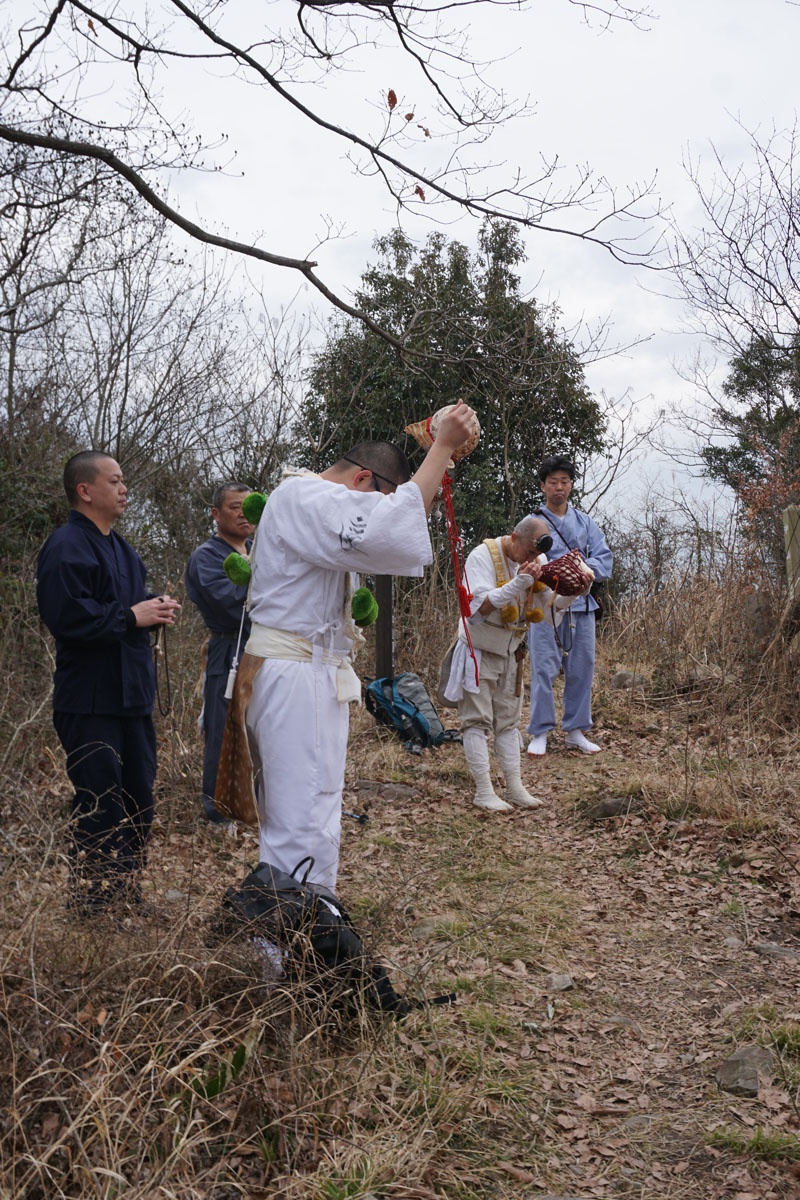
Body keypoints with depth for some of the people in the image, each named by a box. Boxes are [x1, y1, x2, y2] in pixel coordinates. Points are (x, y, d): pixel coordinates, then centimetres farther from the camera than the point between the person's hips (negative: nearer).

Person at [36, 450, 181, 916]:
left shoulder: (121, 549, 18)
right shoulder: (66, 547, -13)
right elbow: (67, 616, -25)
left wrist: (156, 607, 8)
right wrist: (132, 616, -19)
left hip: (131, 695, 10)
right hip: (91, 700, -9)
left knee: (138, 795, 14)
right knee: (100, 805, -5)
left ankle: (129, 895, 26)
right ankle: (94, 904, 6)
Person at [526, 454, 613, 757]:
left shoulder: (585, 523, 16)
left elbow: (605, 559, 5)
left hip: (581, 606, 4)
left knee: (581, 669, 7)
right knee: (543, 669, -6)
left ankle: (576, 731, 17)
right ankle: (540, 732, 2)